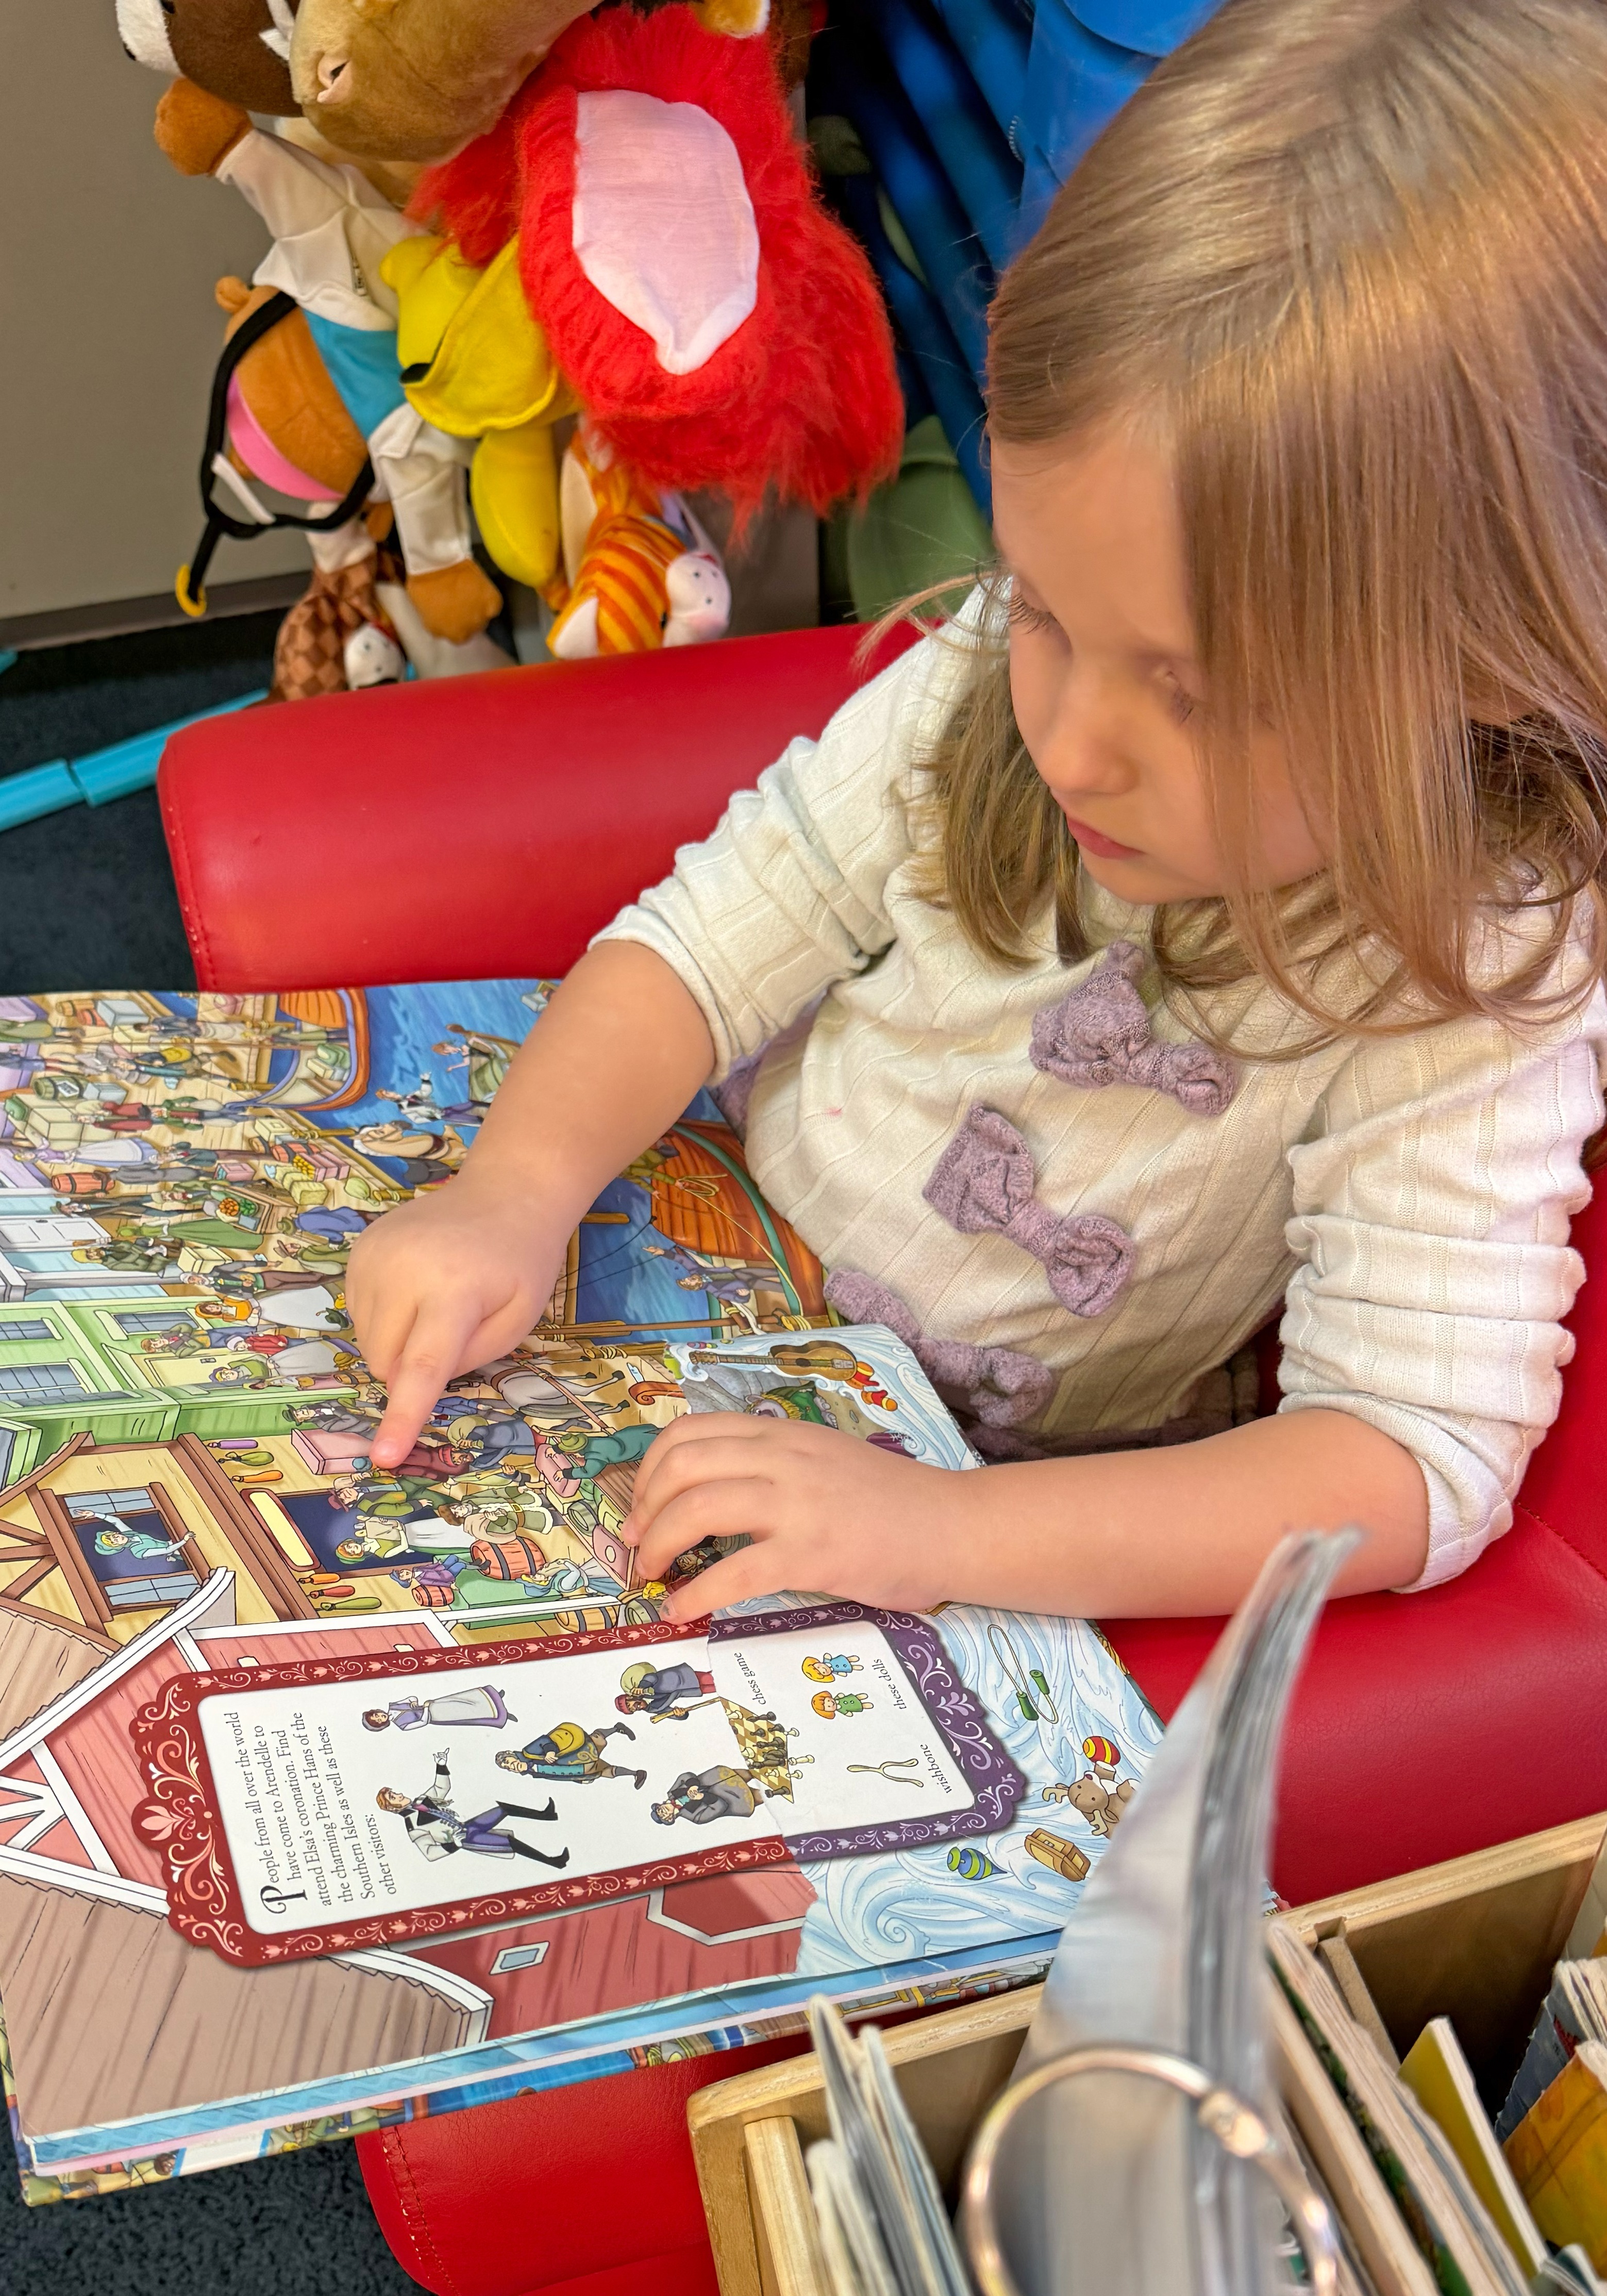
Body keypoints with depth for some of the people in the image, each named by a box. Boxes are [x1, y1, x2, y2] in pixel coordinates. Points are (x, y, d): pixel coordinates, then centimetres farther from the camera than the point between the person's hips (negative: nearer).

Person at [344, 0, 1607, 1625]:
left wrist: (937, 1528, -40)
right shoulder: (997, 676, -14)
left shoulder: (1468, 991, -26)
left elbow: (1424, 1459, -30)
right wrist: (517, 1186, -26)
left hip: (992, 1495, -4)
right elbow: (710, 943, -8)